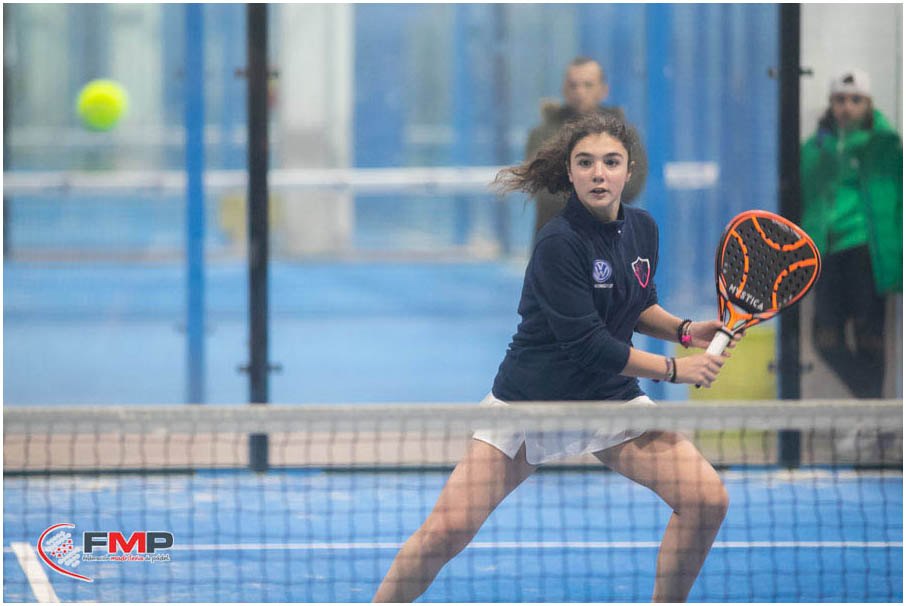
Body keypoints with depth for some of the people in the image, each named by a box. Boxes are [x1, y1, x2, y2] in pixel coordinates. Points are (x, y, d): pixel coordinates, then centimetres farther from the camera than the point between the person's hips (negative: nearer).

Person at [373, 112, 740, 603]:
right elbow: (588, 345, -23)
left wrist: (684, 330, -1)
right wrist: (674, 369, -16)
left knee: (707, 500, -12)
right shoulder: (559, 244, -21)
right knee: (446, 531, -12)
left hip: (611, 398, 5)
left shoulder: (642, 229, 0)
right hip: (528, 400, -5)